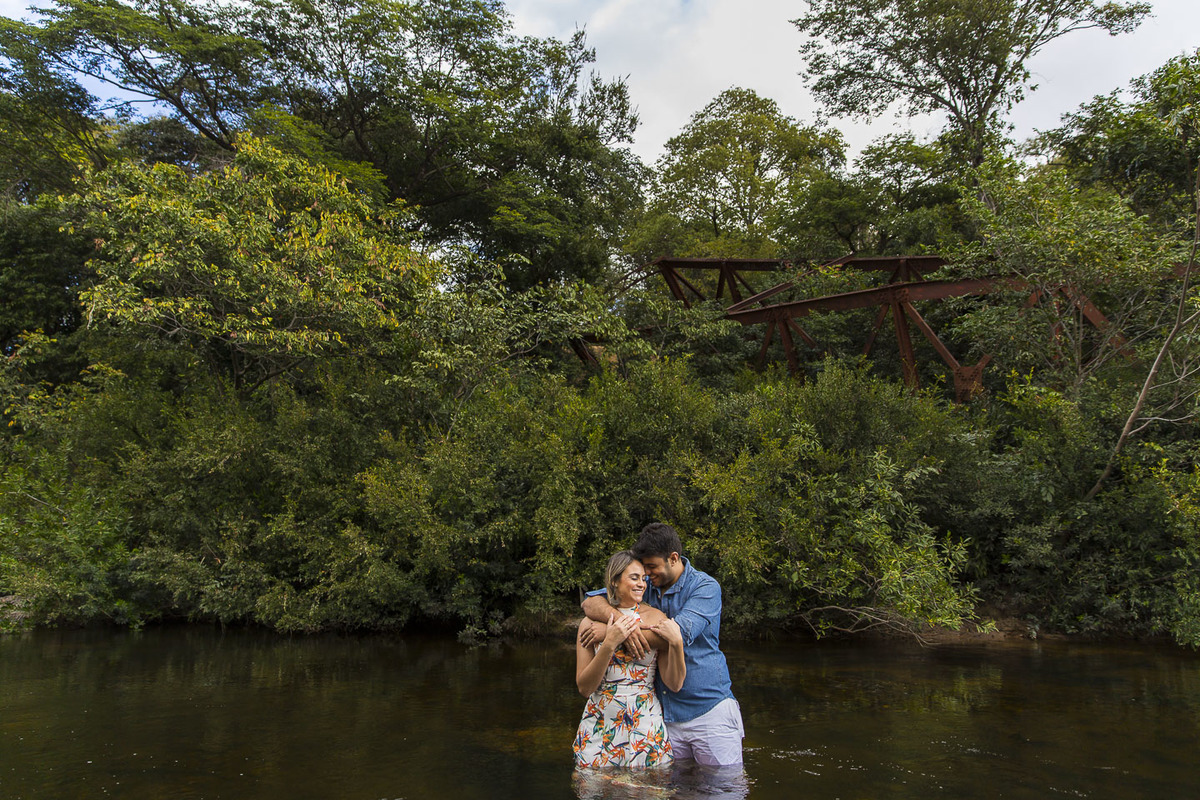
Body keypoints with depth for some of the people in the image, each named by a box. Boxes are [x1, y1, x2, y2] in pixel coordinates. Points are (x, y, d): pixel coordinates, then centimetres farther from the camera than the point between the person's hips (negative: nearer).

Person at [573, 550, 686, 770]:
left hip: (646, 728, 0)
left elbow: (674, 683, -3)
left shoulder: (656, 619, -1)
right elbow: (584, 687, -7)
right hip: (600, 726, 0)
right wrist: (609, 644, -18)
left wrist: (677, 642, -18)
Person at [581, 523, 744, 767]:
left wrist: (611, 630, -26)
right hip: (665, 714, 4)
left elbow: (680, 633, -26)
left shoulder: (705, 587, -11)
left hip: (709, 708, -4)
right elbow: (590, 603, -4)